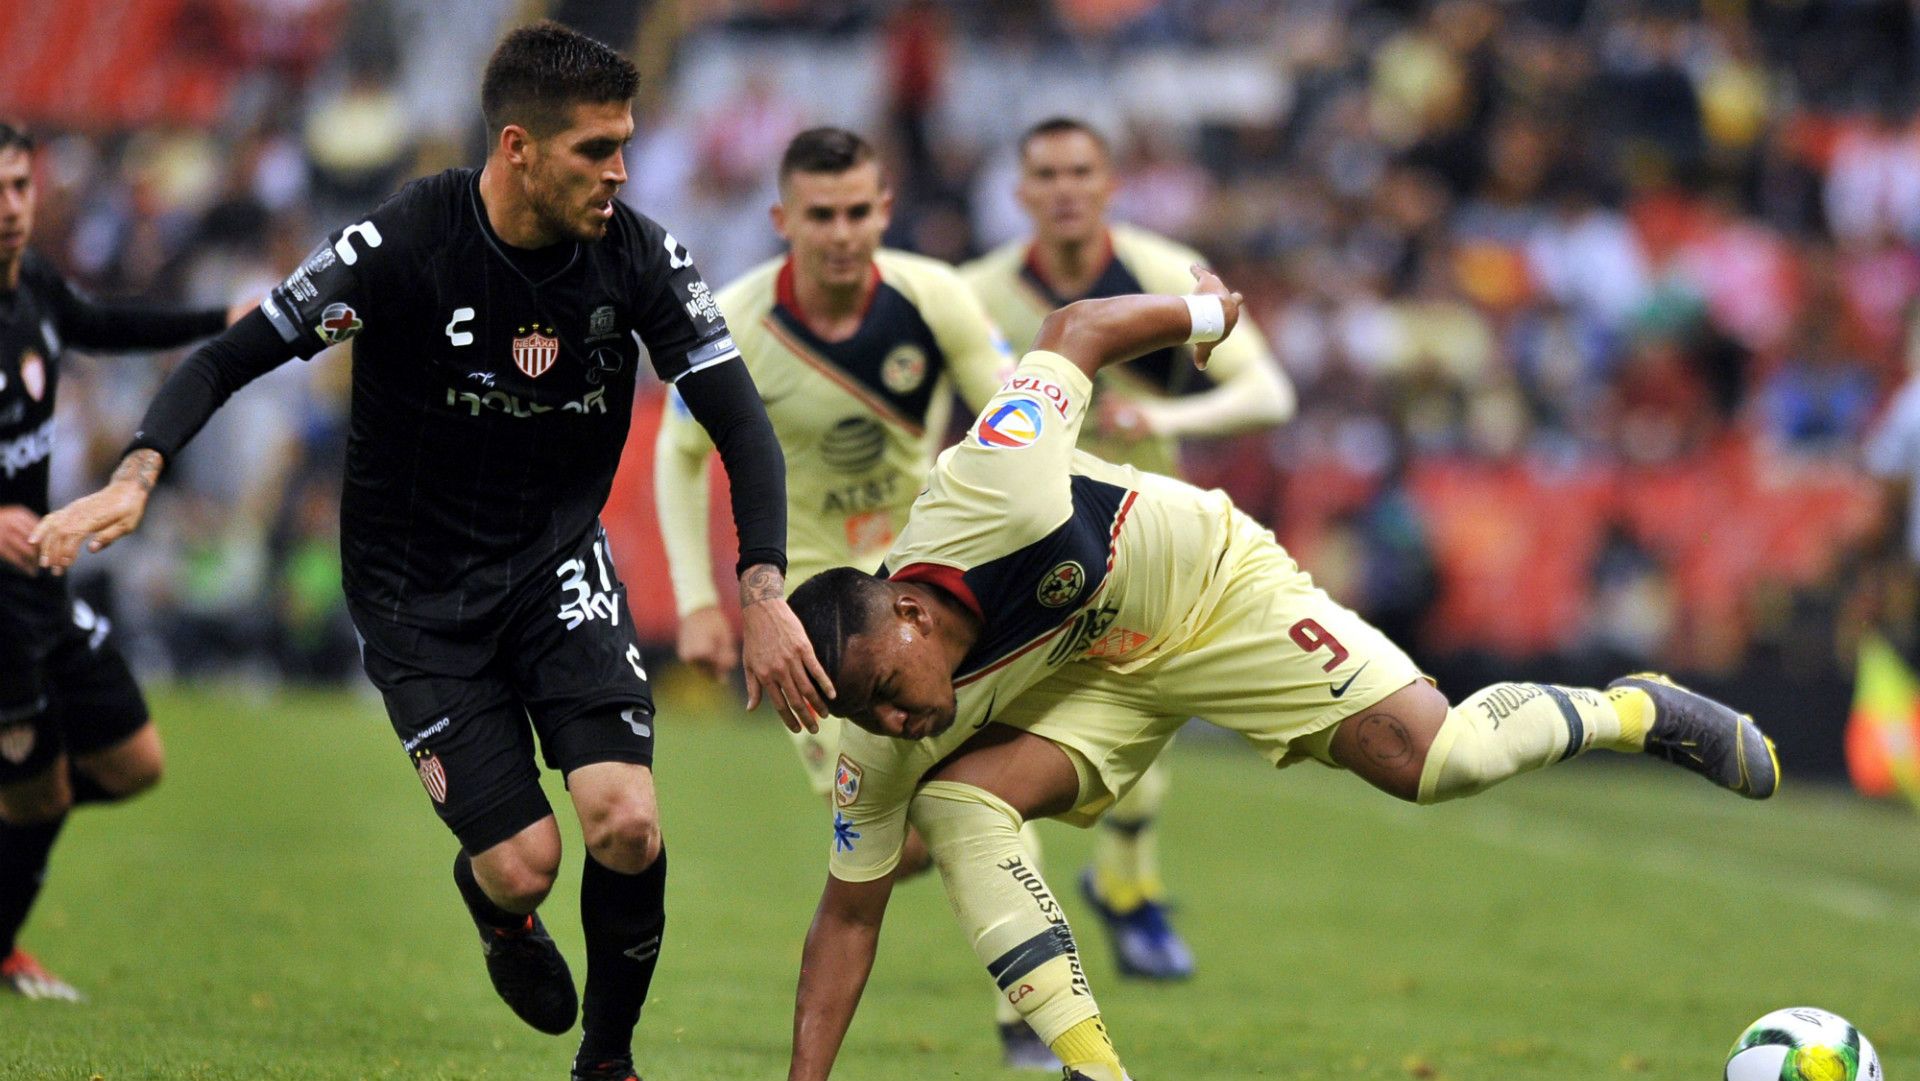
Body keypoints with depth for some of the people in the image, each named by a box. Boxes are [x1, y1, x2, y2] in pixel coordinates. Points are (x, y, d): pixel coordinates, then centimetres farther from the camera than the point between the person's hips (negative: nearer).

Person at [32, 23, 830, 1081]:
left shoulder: (638, 256, -11)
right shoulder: (407, 242, -20)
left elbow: (739, 422, -6)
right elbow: (232, 356, -17)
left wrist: (763, 594, -19)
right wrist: (135, 475, -34)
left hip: (558, 560, 2)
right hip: (416, 588, -2)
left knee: (625, 825, -19)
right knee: (522, 863, -11)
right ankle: (493, 905, 30)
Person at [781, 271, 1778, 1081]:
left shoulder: (991, 491, -39)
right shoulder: (883, 752, -26)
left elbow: (1075, 330, -22)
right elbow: (848, 918, -16)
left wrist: (1203, 314, -6)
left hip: (1213, 583, -2)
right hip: (1090, 675, 2)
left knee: (1438, 761, -15)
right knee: (952, 800, -26)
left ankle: (1631, 711, 17)